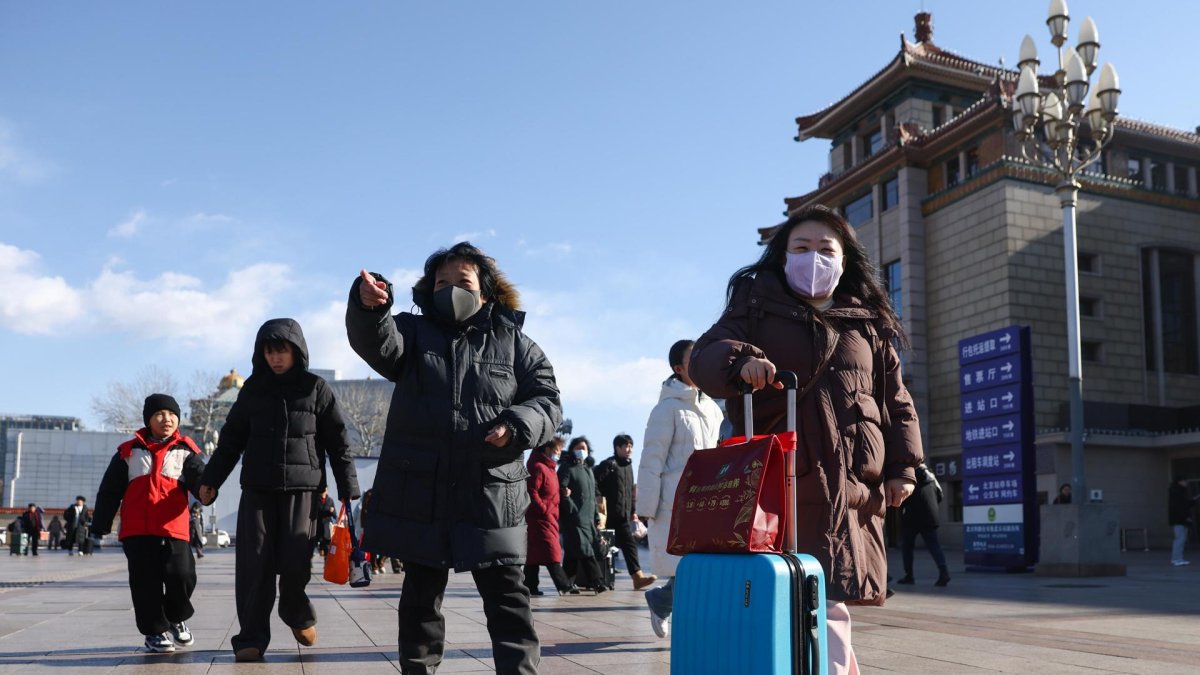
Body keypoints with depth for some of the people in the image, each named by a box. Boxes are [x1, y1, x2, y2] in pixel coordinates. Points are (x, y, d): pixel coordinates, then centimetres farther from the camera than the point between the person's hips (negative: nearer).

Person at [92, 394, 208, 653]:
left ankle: (177, 617, 19)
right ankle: (155, 630, 17)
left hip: (174, 527, -1)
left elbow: (199, 477, -9)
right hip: (137, 529, 1)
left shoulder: (185, 452, 9)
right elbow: (109, 491, 13)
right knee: (146, 581, 1)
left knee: (181, 574, -10)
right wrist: (100, 524, 9)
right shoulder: (129, 452, 11)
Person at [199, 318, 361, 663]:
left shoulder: (316, 388, 3)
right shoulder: (252, 389, 9)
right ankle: (252, 637, 4)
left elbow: (338, 442, 3)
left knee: (295, 563, -8)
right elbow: (231, 439, 15)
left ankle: (297, 614, 21)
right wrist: (211, 479, 11)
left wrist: (349, 489, -2)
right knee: (254, 565, -4)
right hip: (257, 489, 2)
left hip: (302, 488, -2)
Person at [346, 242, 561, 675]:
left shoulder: (514, 342, 7)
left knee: (505, 593, 2)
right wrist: (369, 308, -38)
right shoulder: (413, 332, 7)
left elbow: (547, 402, 4)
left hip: (489, 494, -1)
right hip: (418, 492, 1)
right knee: (421, 593, 13)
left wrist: (517, 426, -17)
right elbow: (377, 342, -15)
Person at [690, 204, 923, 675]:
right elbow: (704, 357, -2)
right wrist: (740, 359, -24)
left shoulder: (869, 325, 18)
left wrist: (902, 467, 9)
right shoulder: (757, 308, 11)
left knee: (828, 604, -3)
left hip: (851, 486, 2)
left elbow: (895, 401, 19)